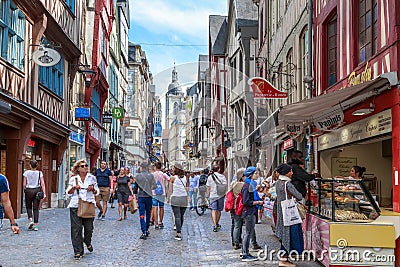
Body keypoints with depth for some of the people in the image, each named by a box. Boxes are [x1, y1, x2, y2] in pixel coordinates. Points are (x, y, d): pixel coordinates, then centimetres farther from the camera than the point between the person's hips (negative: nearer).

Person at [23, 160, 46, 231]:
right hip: (37, 190, 1)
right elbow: (42, 184, -5)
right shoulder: (40, 173, 0)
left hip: (29, 190, -1)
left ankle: (30, 220, -7)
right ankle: (35, 225, 4)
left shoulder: (26, 172, -3)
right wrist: (44, 193, -4)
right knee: (36, 208, 5)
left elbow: (24, 184, -1)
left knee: (29, 207, 14)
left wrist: (25, 190, 17)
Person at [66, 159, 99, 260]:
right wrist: (73, 187, -9)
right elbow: (68, 193, 10)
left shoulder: (92, 178, 9)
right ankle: (78, 251, 4)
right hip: (75, 206, -1)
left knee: (89, 228, 3)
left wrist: (93, 189, -10)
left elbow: (97, 192, 12)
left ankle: (88, 242, 37)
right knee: (76, 228, -4)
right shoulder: (73, 179, 7)